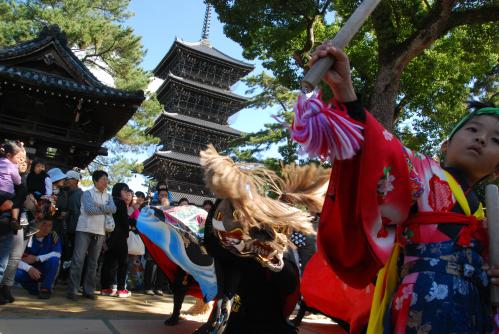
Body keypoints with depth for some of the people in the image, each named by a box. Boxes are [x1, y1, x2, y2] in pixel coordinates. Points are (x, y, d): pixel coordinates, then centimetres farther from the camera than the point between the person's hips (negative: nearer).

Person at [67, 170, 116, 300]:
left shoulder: (108, 196, 14)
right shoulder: (87, 193, 0)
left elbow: (113, 208, -4)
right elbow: (89, 209, -16)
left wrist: (100, 206, -15)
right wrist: (105, 210, -6)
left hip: (100, 231, 5)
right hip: (85, 229, -5)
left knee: (93, 262, 8)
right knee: (78, 260, -7)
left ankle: (88, 290, 15)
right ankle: (72, 290, -3)